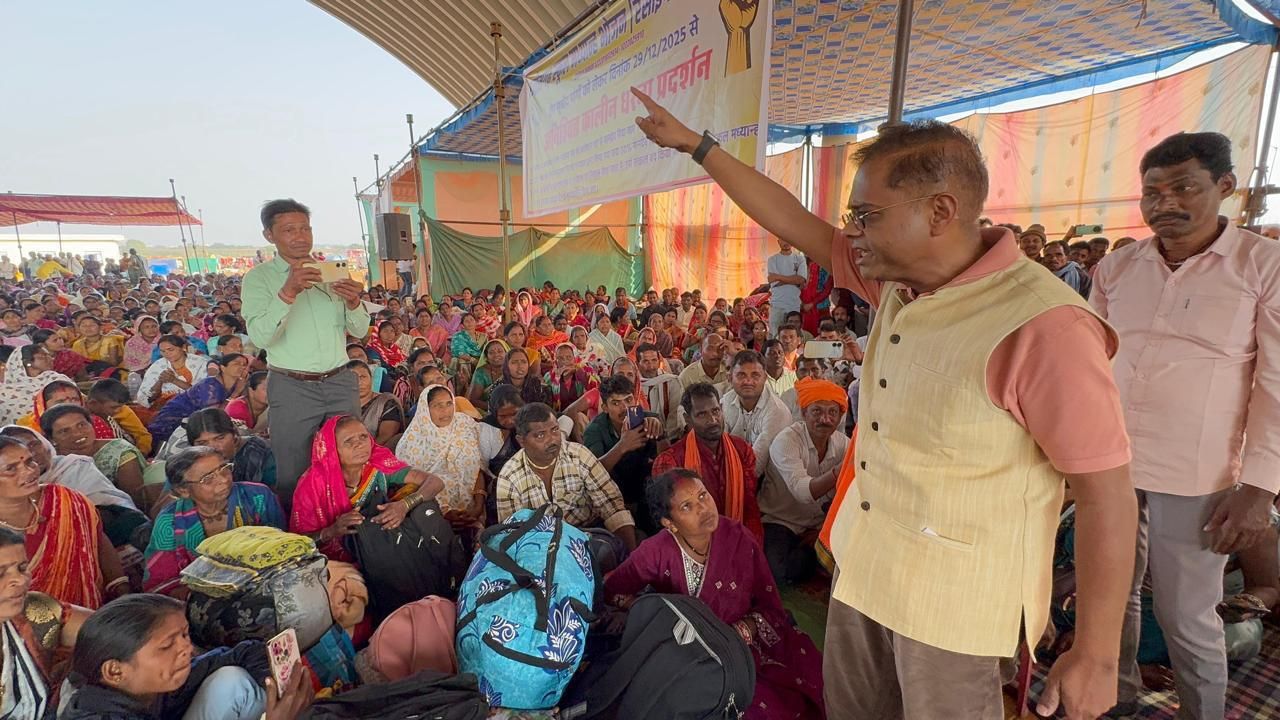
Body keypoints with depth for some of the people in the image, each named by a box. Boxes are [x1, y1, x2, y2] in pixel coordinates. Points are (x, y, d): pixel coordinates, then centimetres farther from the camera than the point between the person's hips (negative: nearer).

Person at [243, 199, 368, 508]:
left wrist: (353, 303, -14)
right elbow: (260, 337, -15)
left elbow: (359, 331, 7)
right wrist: (287, 292, -27)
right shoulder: (259, 277, -2)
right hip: (292, 389, -3)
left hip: (341, 383, 3)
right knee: (293, 474, 4)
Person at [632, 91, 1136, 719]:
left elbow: (1107, 495, -20)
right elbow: (797, 226, 5)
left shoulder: (1042, 328, -25)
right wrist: (694, 144, 8)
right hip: (864, 567, 7)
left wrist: (1095, 654, -14)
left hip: (953, 598, -7)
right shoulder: (898, 279, -2)